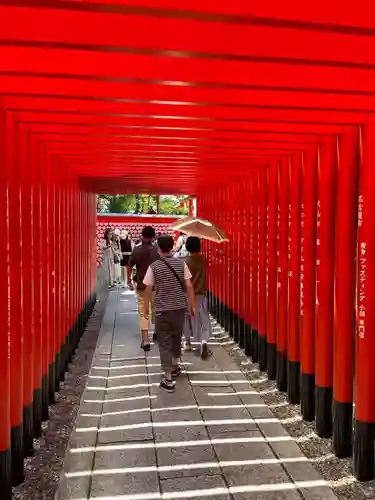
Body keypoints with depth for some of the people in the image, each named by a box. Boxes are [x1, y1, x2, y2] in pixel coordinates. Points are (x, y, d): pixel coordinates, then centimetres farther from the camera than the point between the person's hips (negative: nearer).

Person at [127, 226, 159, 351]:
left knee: (143, 313, 2)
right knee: (155, 309, 21)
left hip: (141, 285, -1)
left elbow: (129, 266, 3)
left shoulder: (136, 250, -6)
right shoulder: (157, 251, -6)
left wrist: (129, 280, 17)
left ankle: (145, 341, -3)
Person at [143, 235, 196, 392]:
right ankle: (175, 367, 40)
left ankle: (168, 379, 1)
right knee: (176, 338, 23)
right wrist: (192, 305, 5)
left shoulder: (153, 267, -7)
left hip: (163, 309, -3)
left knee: (164, 342, 3)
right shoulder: (181, 264, -1)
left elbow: (148, 289, -3)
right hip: (180, 307, 3)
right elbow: (189, 286, -2)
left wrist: (146, 308, 10)